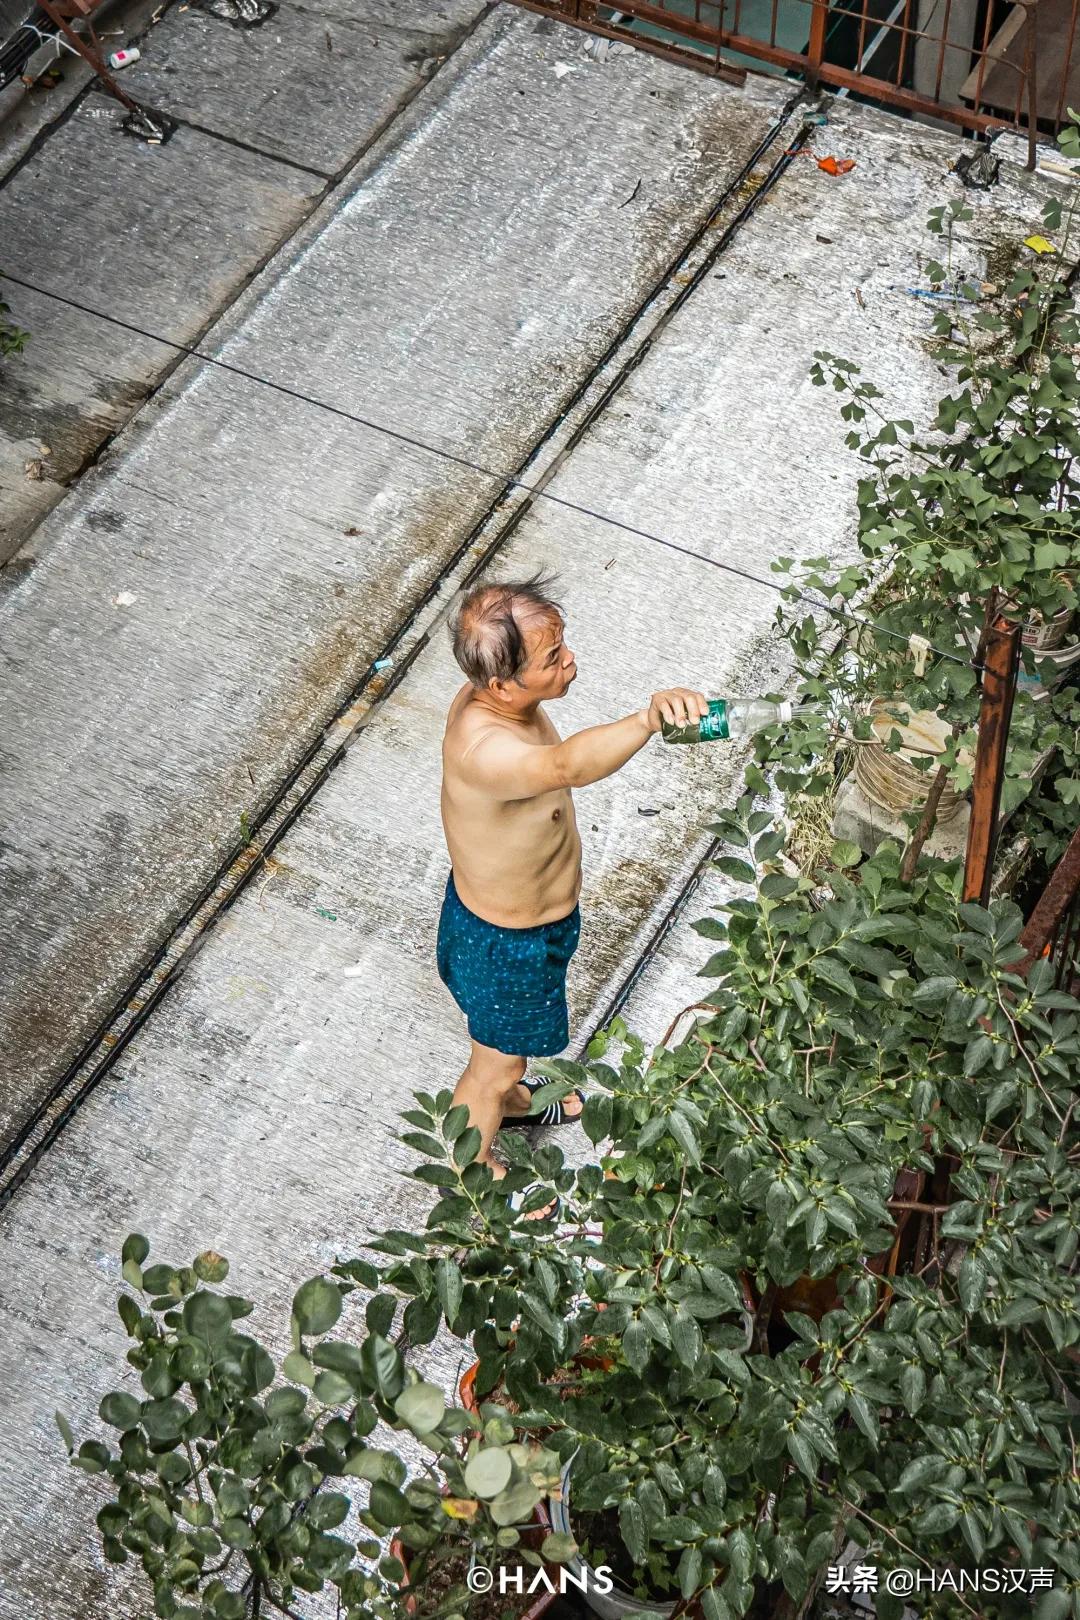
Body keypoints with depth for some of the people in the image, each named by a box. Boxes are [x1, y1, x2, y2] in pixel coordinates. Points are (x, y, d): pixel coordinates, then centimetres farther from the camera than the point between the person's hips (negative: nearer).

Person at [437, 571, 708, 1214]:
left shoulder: (492, 699, -15)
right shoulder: (484, 749, -45)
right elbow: (569, 765, -66)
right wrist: (648, 718, -82)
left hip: (534, 912, 8)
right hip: (507, 944, -8)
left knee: (516, 1037, 37)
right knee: (497, 1060, 21)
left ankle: (513, 1099, 67)